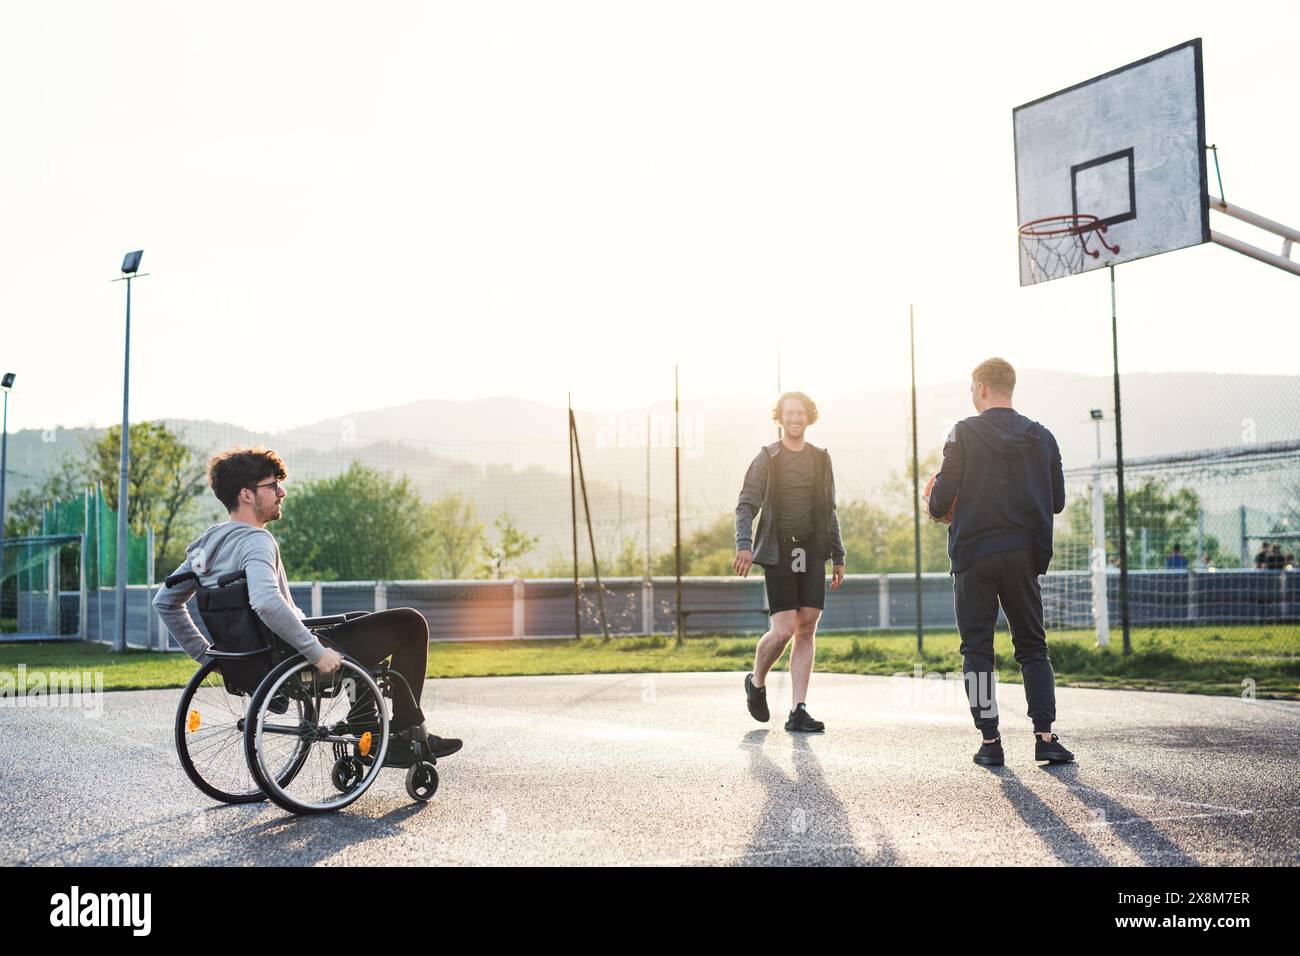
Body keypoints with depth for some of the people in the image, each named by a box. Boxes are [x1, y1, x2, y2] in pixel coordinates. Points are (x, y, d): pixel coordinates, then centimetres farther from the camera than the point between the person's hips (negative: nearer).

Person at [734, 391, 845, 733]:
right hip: (779, 554, -4)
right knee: (784, 629, -10)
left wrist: (837, 556, 15)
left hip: (812, 554, 4)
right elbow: (746, 504, -7)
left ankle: (798, 711, 3)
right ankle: (756, 681, 19)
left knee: (807, 629, -1)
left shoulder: (820, 459, 13)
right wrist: (744, 544, -23)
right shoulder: (766, 458, 1)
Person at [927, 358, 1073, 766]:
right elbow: (1057, 501, 11)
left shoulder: (965, 433, -6)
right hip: (1024, 553, 3)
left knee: (977, 649, 6)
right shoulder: (1043, 437, 7)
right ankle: (1045, 736, 1)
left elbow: (942, 496, -9)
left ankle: (989, 741, 4)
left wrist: (935, 508, 14)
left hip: (974, 552, -3)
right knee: (1032, 647, 12)